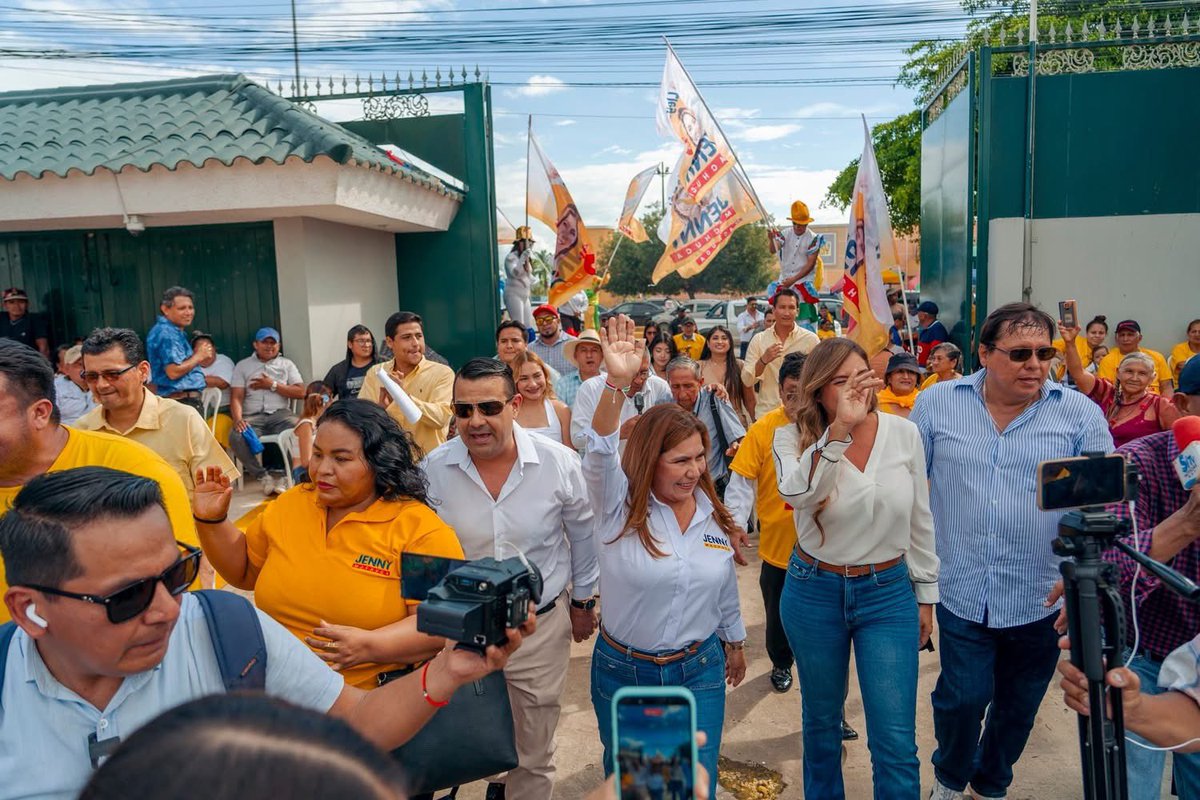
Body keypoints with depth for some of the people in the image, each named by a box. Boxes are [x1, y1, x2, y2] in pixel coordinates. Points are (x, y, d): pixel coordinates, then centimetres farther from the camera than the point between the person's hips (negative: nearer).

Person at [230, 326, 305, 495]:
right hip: (252, 416, 0)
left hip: (280, 414, 0)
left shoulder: (287, 364, 16)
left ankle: (280, 473, -15)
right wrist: (238, 419, -16)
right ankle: (263, 476, -14)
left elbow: (300, 392, 5)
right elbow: (236, 397, 3)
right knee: (236, 437, -33)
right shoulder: (242, 365, 14)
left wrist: (273, 385, -3)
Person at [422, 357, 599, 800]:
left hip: (541, 626, -1)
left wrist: (582, 600, 9)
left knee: (534, 755, 16)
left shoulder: (559, 463, -15)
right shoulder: (433, 469, -13)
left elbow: (583, 535, 1)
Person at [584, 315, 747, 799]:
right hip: (622, 671, -1)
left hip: (700, 672, 2)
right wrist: (617, 383, -50)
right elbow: (600, 452, -35)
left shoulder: (713, 516, -4)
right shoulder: (619, 507, -15)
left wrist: (735, 642, 22)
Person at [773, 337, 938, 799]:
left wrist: (925, 595, 8)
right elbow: (797, 493, -34)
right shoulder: (794, 437, -12)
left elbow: (920, 520, 4)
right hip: (814, 593, 0)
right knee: (821, 721, 18)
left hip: (888, 593, 1)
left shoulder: (905, 433, -5)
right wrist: (840, 428, -41)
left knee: (897, 741, 1)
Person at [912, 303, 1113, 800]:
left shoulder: (1080, 414, -3)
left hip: (1042, 597, 1)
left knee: (1019, 705, 17)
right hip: (962, 591, -1)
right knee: (963, 697, 2)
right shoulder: (937, 403, -2)